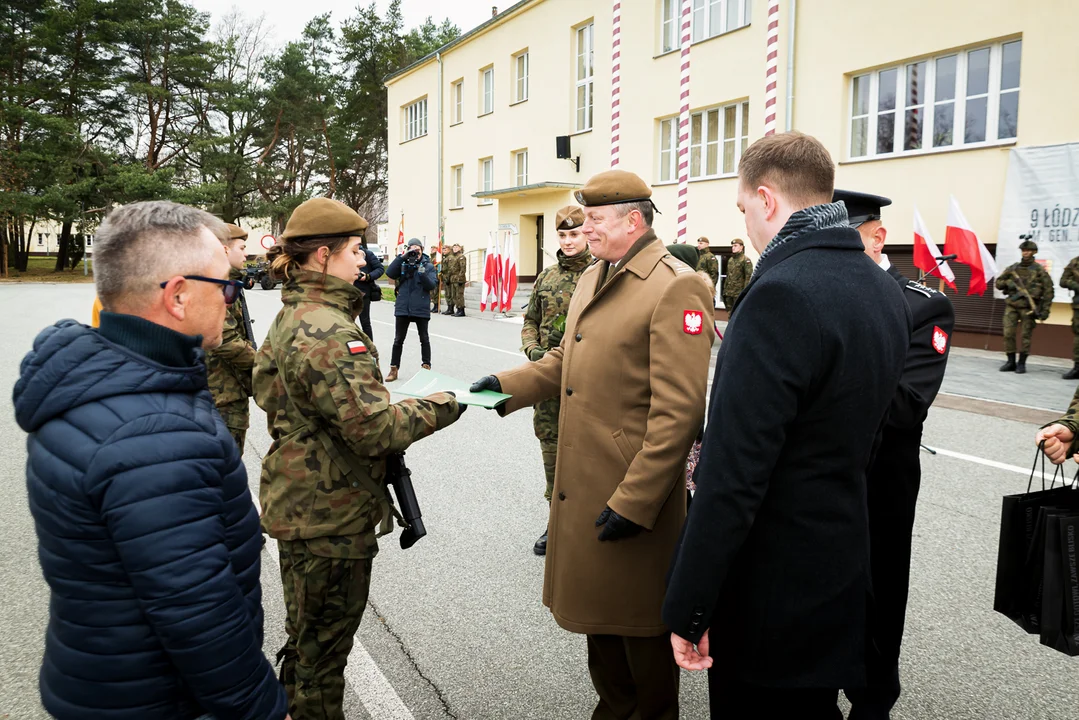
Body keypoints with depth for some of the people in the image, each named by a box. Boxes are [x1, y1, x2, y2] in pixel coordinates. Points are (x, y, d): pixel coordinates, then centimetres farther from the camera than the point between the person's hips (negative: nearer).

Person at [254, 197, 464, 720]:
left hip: (300, 503, 10)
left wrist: (400, 403, 7)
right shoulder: (329, 331, -24)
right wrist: (436, 409, -14)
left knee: (308, 633, 26)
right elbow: (372, 427, -28)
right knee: (323, 641, 7)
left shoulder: (293, 316, 9)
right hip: (330, 515, -10)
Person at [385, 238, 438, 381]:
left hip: (421, 308, -1)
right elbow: (389, 273, -12)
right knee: (398, 339, 6)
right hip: (403, 307, 1)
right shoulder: (402, 264, 4)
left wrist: (423, 274, -26)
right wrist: (402, 257, -18)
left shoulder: (428, 265, 0)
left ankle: (426, 367, 22)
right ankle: (393, 369, 12)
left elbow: (432, 285, -9)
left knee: (424, 339, 10)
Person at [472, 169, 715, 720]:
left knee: (640, 628, 11)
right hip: (583, 486, 9)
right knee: (598, 612, 23)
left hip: (633, 496, -8)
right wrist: (508, 385, 5)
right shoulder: (591, 279, 12)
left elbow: (678, 412, -21)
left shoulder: (676, 287, -18)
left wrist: (635, 502, -21)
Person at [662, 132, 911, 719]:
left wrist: (688, 610, -18)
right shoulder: (886, 292, 5)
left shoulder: (781, 295, -24)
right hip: (841, 567, 8)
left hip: (768, 585, -8)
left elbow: (733, 476, -26)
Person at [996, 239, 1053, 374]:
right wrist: (1008, 283, -7)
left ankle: (1022, 363, 7)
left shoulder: (1039, 270, 1)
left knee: (1026, 336, -1)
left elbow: (1048, 291, -1)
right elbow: (998, 283, 16)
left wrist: (1045, 310, -6)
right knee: (1008, 334, -3)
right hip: (1011, 306, 3)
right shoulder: (1012, 268, 11)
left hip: (1028, 307, -3)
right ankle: (1011, 362, 6)